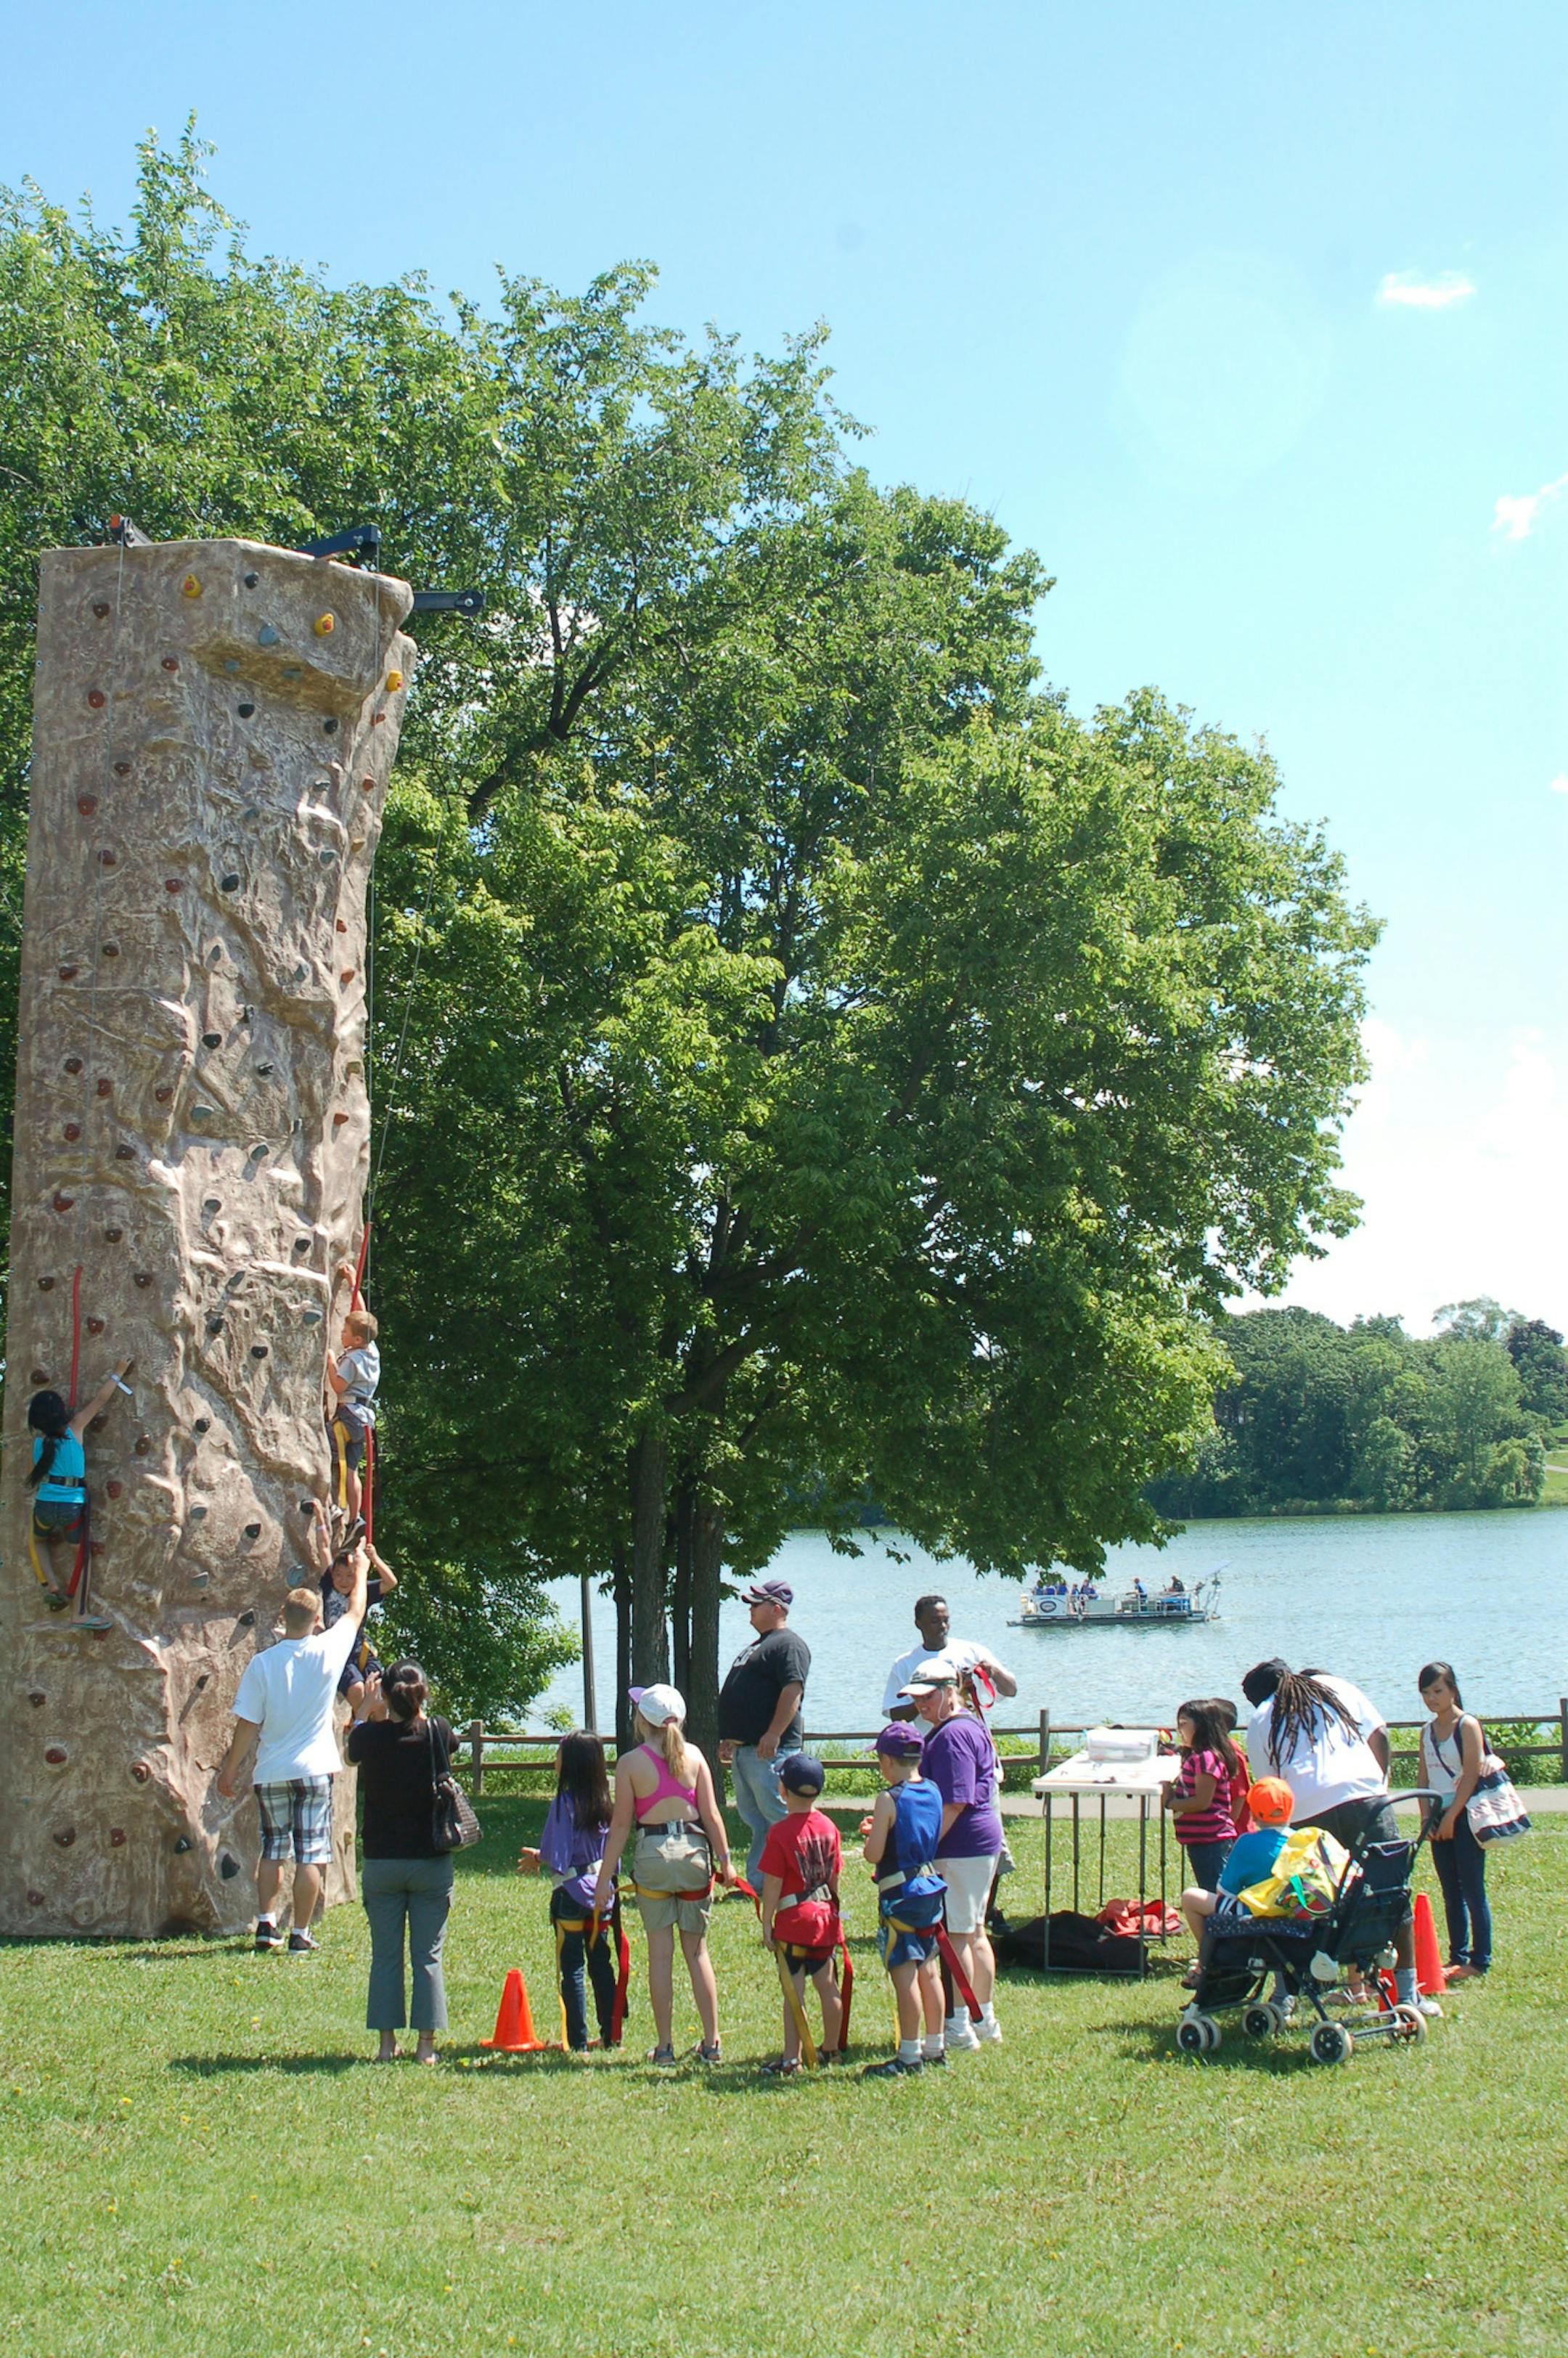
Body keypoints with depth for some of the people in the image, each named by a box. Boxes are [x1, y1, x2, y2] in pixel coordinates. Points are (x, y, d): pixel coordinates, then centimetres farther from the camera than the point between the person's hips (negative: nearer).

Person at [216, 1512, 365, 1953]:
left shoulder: (262, 1663, -8)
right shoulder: (328, 1651, -8)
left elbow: (247, 1725, -5)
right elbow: (355, 1612, 11)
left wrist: (229, 1769, 6)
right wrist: (360, 1571, 28)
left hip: (271, 1773, 1)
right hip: (314, 1768, -1)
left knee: (273, 1850, 16)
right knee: (310, 1855, 2)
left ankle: (266, 1924, 13)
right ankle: (300, 1934, 3)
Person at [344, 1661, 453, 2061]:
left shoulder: (369, 1736, -9)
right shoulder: (437, 1733, -8)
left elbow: (352, 1755, 15)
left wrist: (369, 1709, 20)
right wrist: (415, 1708, 21)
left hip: (381, 1863, 0)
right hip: (432, 1863, 0)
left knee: (385, 1955, 9)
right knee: (427, 1955, 5)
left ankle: (387, 2043, 11)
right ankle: (426, 2045, 6)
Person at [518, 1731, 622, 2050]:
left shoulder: (564, 1803, -15)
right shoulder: (605, 1802, 3)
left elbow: (557, 1859, -16)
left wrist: (537, 1859, 5)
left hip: (572, 1894, -6)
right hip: (602, 1892, 6)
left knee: (572, 1969, 0)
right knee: (601, 1964, 13)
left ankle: (578, 2043, 0)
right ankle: (611, 2036, 15)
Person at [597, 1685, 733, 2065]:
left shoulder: (630, 1763, -6)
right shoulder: (693, 1755, 1)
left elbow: (621, 1826, -4)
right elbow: (711, 1814, 0)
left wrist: (606, 1877, 1)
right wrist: (724, 1859, 9)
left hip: (652, 1854, -2)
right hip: (694, 1852, 2)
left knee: (660, 1953, 4)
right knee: (697, 1950, 11)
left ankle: (664, 2045, 6)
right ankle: (711, 2042, 11)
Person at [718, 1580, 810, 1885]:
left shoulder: (788, 1645, -11)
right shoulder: (758, 1646, 23)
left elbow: (793, 1691, -22)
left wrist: (773, 1735, -27)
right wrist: (729, 1739, 26)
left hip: (769, 1750, -11)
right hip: (744, 1750, 11)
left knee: (776, 1815, -8)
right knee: (753, 1816, 12)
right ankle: (756, 1879, 17)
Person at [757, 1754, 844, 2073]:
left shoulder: (780, 1832, -15)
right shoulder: (828, 1827, 2)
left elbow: (773, 1885, -13)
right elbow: (834, 1877, 10)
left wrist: (766, 1926, -7)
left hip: (793, 1920, -6)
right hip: (825, 1916, 6)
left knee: (795, 1992, -3)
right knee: (827, 1986, 15)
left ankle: (792, 2059, -2)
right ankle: (831, 2050, 28)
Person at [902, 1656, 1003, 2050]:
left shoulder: (952, 1734, -16)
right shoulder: (972, 1725, 18)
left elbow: (955, 1803, -23)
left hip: (961, 1846, -11)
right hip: (982, 1843, 11)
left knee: (957, 1934, -6)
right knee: (974, 1933, 16)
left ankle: (959, 2028, -3)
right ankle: (985, 2022, 23)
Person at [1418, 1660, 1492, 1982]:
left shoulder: (1468, 1725, -7)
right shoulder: (1427, 1732, 13)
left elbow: (1471, 1775, -13)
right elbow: (1424, 1778, 12)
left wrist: (1451, 1817, -15)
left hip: (1464, 1816, -7)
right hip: (1440, 1820, 7)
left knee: (1472, 1891, -6)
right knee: (1451, 1893, 8)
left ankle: (1480, 1961, -3)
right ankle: (1458, 1958, 12)